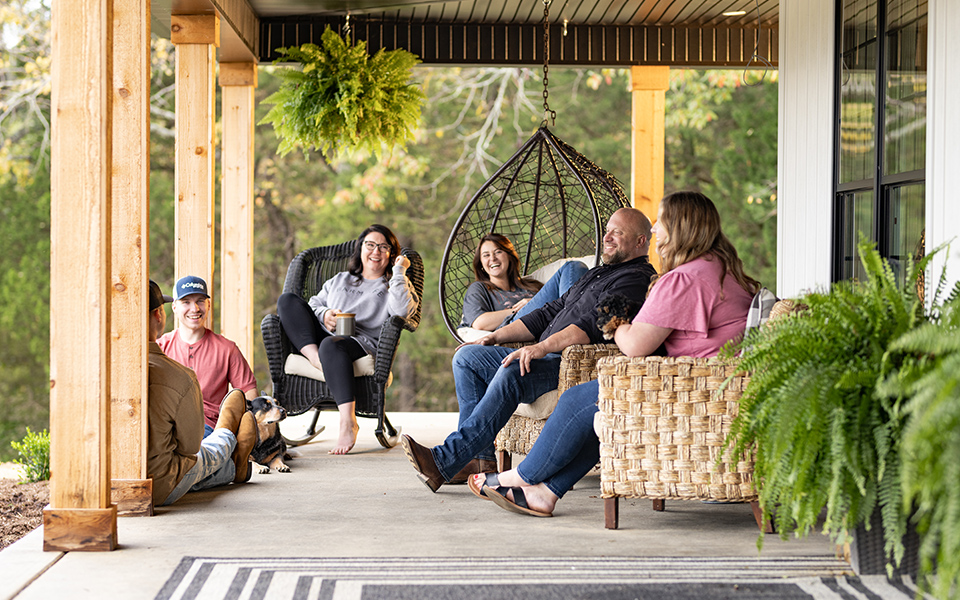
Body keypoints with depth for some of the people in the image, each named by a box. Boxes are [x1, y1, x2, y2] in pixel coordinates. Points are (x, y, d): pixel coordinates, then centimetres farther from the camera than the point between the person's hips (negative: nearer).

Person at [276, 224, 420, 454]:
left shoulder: (391, 286, 19)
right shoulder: (339, 281, 33)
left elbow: (403, 311, -4)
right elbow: (313, 305, 25)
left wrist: (399, 272, -1)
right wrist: (324, 314, 2)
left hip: (362, 342, -5)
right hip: (322, 334, 5)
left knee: (332, 345, -41)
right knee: (288, 300, -12)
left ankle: (348, 422, -50)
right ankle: (315, 358, -34)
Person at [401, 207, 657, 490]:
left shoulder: (637, 279, -5)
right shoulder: (598, 273, 28)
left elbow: (594, 325, -22)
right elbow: (551, 312, 27)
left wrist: (542, 347, -32)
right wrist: (496, 337, 18)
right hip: (547, 357, 11)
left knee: (511, 375, -35)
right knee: (466, 357, 4)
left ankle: (445, 461, -39)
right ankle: (480, 458, -7)